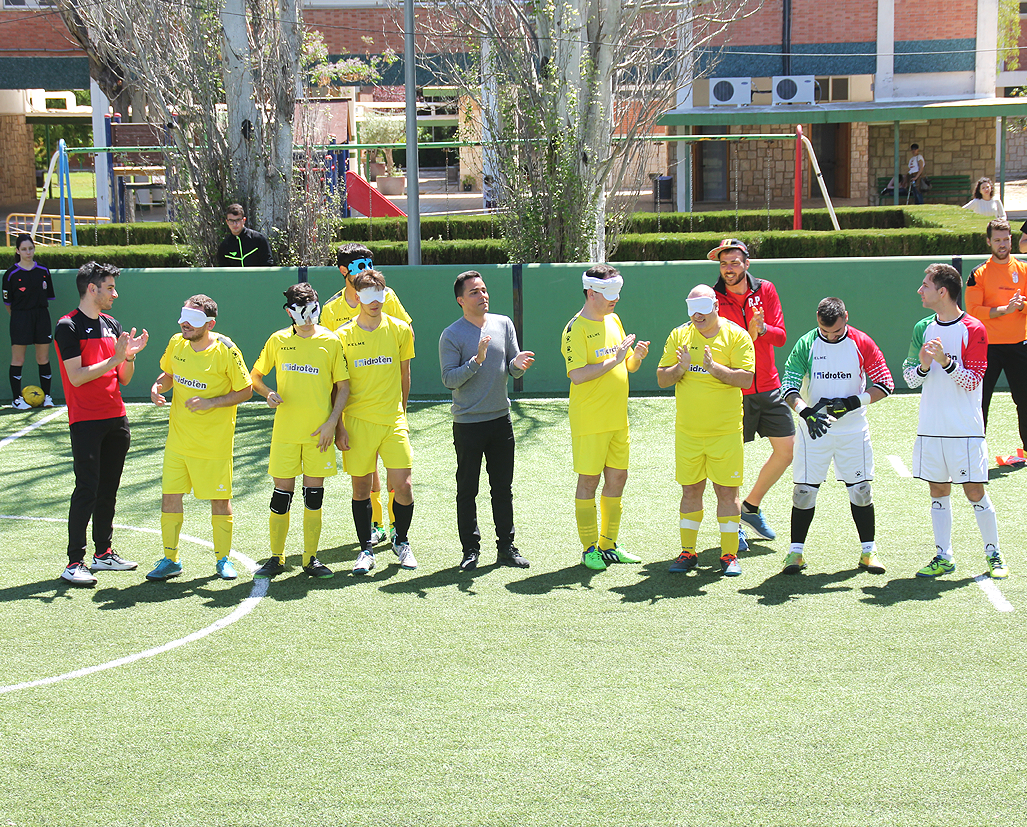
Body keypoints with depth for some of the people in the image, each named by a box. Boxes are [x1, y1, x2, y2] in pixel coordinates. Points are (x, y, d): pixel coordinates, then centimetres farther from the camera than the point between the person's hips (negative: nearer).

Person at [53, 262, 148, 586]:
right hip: (86, 422, -7)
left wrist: (130, 355, -3)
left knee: (108, 489, 11)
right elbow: (77, 376, -16)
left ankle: (103, 553, 21)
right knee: (87, 489, -9)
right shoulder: (68, 327, -8)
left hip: (116, 419, 7)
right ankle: (74, 562, -5)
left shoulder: (112, 325, 13)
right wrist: (114, 358, -18)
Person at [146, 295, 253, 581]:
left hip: (214, 442, -4)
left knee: (220, 500, 5)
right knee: (170, 496, 3)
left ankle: (223, 559, 21)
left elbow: (245, 390, -8)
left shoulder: (225, 351, -14)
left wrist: (211, 402, -18)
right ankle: (170, 560, 16)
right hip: (178, 437, 4)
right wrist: (158, 386, -3)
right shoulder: (176, 344, 1)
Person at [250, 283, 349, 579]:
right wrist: (269, 394, -6)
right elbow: (255, 376, 15)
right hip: (285, 429, 1)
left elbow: (343, 386, 3)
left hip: (320, 432, 0)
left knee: (314, 494, 4)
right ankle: (276, 558, 13)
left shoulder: (330, 341, 0)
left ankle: (311, 558, 15)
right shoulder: (278, 340, 4)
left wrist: (332, 422, -7)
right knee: (282, 493, 1)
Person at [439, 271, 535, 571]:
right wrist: (477, 361, -25)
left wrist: (517, 364, -16)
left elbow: (513, 370, 7)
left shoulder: (504, 324, 6)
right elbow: (449, 379, -14)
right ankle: (471, 550, 11)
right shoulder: (452, 335, -6)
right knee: (467, 490, 2)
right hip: (468, 424, -4)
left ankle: (506, 547, 17)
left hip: (501, 419, 4)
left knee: (503, 488, 9)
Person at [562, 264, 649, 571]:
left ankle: (608, 544, 20)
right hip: (589, 419, -7)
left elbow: (628, 367, 18)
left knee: (617, 477, 9)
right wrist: (615, 359, -21)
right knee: (589, 480, 0)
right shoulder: (576, 329, -12)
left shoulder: (613, 321, 13)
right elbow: (577, 375, -22)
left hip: (618, 418, 7)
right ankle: (589, 548, 8)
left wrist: (637, 356, -4)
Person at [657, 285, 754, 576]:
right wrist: (680, 368, -16)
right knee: (690, 490, 8)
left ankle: (729, 554, 8)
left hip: (726, 431, -3)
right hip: (687, 431, 3)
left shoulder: (736, 336, -4)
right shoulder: (679, 335, 5)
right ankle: (688, 552, 17)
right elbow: (662, 379, 4)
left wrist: (714, 367, -24)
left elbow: (746, 379, -13)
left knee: (727, 492, 0)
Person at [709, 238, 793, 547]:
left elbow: (780, 336, -2)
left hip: (769, 388, 4)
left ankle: (751, 507, 26)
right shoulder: (714, 299, -6)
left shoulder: (765, 290, 2)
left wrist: (761, 328, -24)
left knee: (787, 450, 7)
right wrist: (750, 333, -25)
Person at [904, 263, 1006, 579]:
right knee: (938, 491, 7)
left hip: (965, 429, -5)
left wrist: (945, 361, -23)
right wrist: (923, 366, -9)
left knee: (975, 492, -3)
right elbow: (909, 378, 12)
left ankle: (994, 555, 11)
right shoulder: (923, 328, 9)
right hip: (930, 428, 5)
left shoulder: (973, 329, -7)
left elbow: (973, 380, -11)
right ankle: (943, 557, 14)